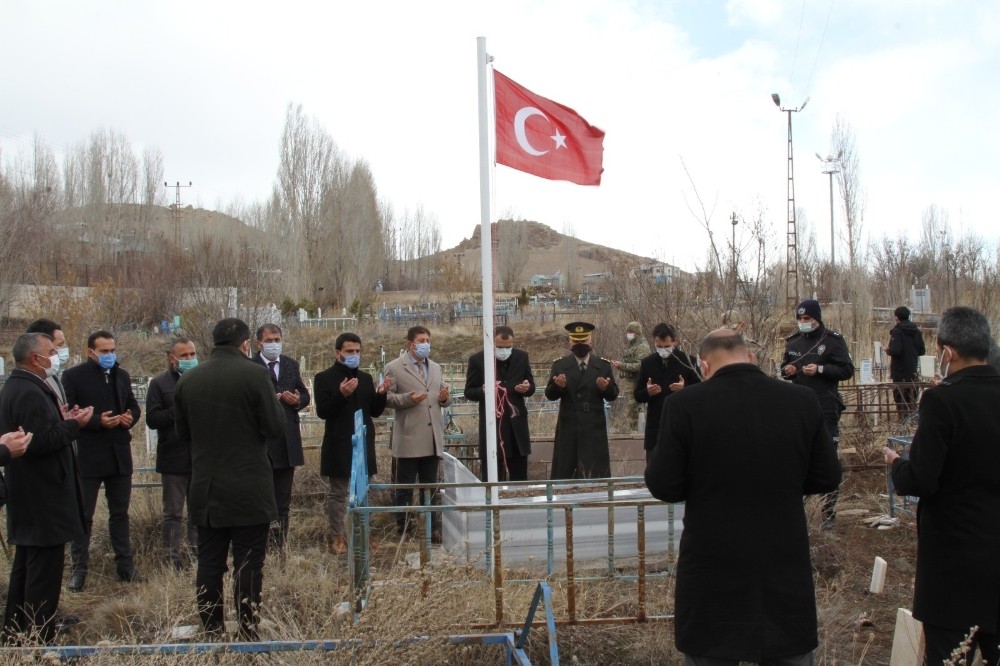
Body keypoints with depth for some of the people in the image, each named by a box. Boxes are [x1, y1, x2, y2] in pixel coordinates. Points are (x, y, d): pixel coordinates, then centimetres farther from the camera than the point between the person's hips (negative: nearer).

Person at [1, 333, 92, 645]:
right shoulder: (31, 393, -21)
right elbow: (41, 443, -26)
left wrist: (61, 420, 9)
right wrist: (73, 424, -15)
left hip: (27, 501, 11)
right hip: (43, 499, -11)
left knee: (25, 569, 19)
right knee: (44, 573, -3)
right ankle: (39, 640, 3)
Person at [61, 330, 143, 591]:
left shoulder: (122, 375, 11)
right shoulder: (73, 376, -7)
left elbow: (133, 405, 18)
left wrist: (131, 417, -5)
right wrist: (97, 421, -23)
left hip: (120, 455, 5)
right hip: (88, 456, -5)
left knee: (120, 513, 13)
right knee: (83, 514, 4)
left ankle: (125, 565, 21)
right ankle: (79, 569, 13)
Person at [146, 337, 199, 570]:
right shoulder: (160, 383, -1)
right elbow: (152, 419, -8)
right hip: (174, 459, -2)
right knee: (173, 512, 7)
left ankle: (197, 551, 22)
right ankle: (172, 557, 15)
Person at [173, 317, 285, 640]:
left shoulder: (187, 379, 3)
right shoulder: (255, 374, -13)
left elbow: (182, 432, 11)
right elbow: (275, 426, -12)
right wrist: (273, 400, 6)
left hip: (206, 489, 5)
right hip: (249, 489, -5)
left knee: (209, 562, 12)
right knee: (248, 562, 2)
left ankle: (211, 631, 20)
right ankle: (248, 632, 7)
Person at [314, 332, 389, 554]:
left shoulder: (366, 378, 10)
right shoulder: (324, 378, -5)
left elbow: (375, 411, 9)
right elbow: (322, 412, -13)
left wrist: (381, 394, -9)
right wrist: (341, 394, -27)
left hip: (364, 444, 5)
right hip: (339, 446, -5)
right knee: (337, 493, 4)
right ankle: (337, 537, 11)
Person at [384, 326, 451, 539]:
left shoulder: (435, 368, 17)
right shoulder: (394, 367, -3)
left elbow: (443, 397, 20)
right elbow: (386, 397, -7)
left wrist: (445, 397, -3)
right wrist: (408, 399, -22)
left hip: (433, 438, 5)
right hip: (409, 438, -5)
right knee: (405, 487, 4)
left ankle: (432, 527, 20)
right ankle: (404, 530, 13)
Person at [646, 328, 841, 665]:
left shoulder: (685, 404, -13)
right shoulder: (803, 401, -4)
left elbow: (664, 486, -11)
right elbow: (827, 477, 3)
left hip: (713, 573, -2)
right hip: (785, 568, 3)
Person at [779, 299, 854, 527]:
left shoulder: (833, 340, -6)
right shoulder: (793, 341, 9)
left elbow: (847, 370, -7)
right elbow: (785, 367, 21)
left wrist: (820, 369, -19)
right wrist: (787, 370, -3)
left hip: (825, 409, -5)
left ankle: (829, 512, 8)